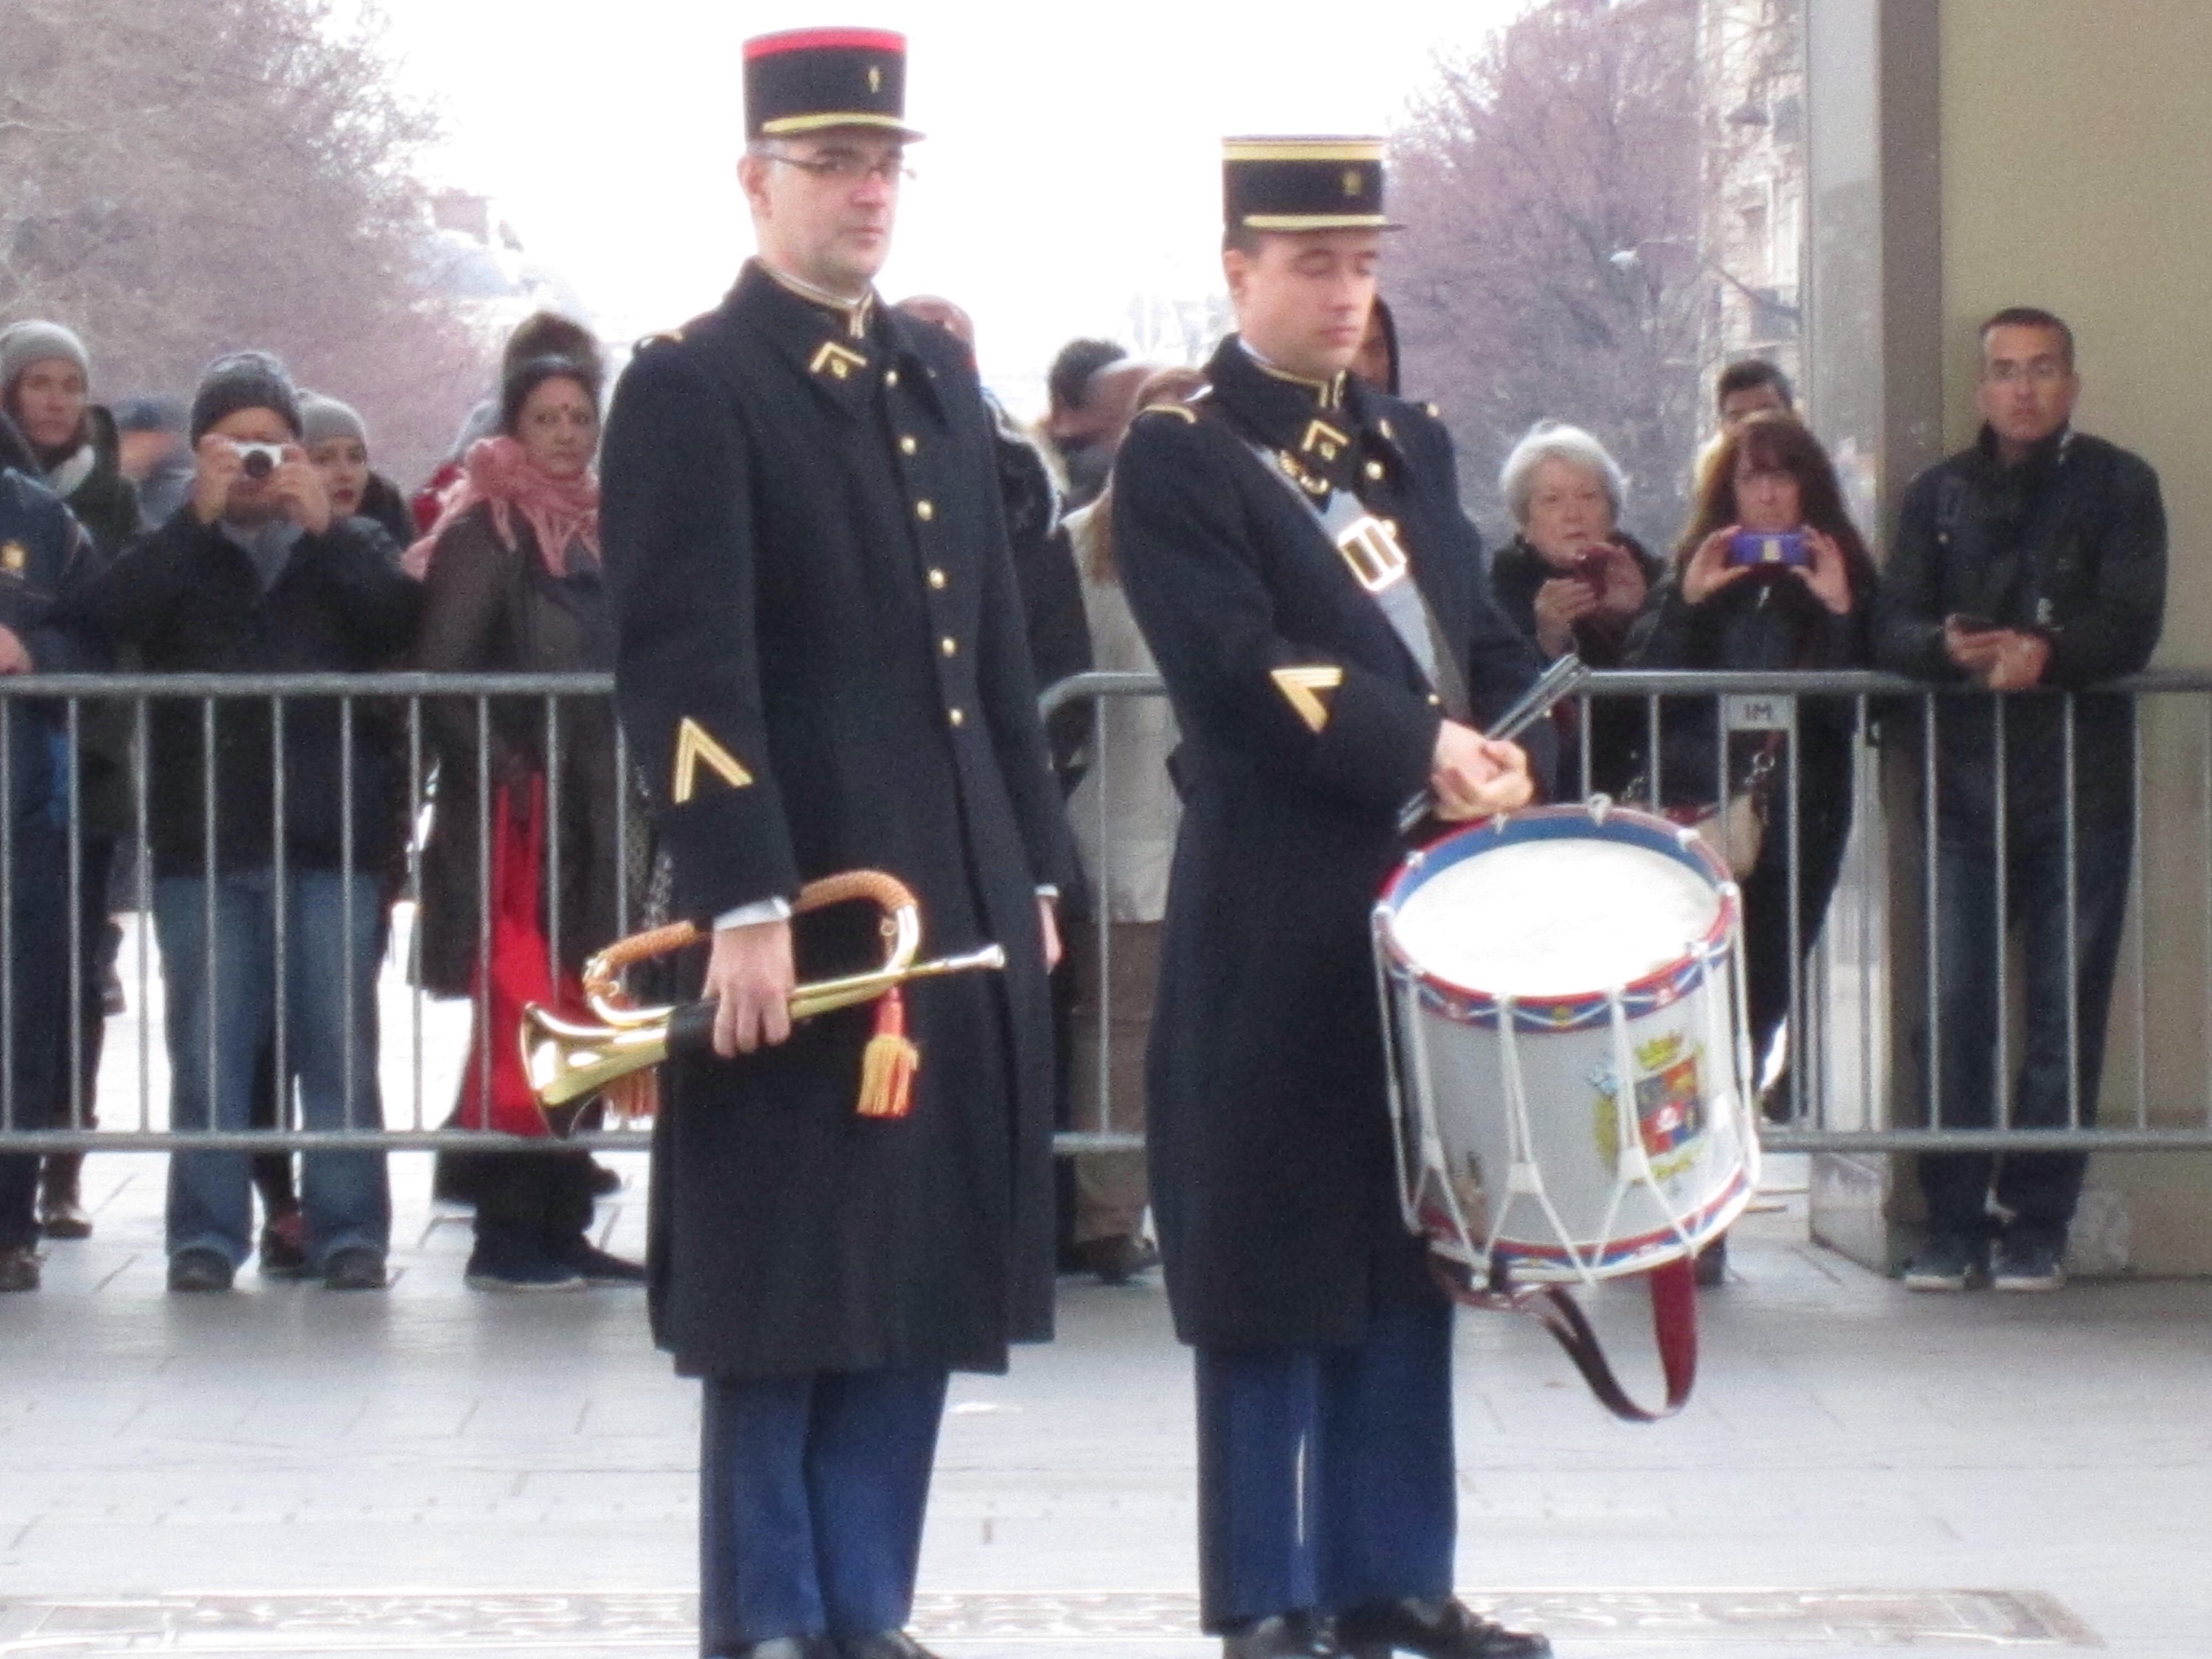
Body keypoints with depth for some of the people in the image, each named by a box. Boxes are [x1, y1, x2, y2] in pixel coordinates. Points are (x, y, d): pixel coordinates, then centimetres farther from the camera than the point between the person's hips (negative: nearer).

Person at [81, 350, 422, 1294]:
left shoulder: (343, 552, 13)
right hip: (204, 836, 0)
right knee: (209, 1047, 0)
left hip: (332, 835, 0)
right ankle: (208, 1235, 5)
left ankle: (349, 1232, 4)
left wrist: (325, 528, -11)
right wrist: (199, 516, -13)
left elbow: (401, 624, -5)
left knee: (338, 1045, 0)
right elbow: (112, 614, -9)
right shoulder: (175, 550, 12)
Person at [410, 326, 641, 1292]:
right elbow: (443, 671, -14)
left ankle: (560, 1228, 13)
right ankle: (505, 1238, -5)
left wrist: (619, 782, 11)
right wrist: (501, 775, -19)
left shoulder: (595, 532, 15)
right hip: (516, 813, -8)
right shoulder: (485, 533, -7)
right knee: (517, 1027, -8)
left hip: (587, 812, 8)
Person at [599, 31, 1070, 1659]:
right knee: (785, 1291, -1)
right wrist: (744, 904, -21)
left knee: (922, 1279, 8)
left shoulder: (940, 379, 16)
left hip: (958, 909, 7)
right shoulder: (690, 387, -7)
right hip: (794, 911, -7)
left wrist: (1033, 872, 14)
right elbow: (686, 669, -15)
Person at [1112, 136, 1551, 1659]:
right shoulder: (1180, 458, -4)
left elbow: (1486, 642, 15)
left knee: (1408, 1249, 9)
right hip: (1277, 919, -7)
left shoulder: (1410, 447, 17)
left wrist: (1504, 755, -4)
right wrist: (1418, 753, -21)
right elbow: (1237, 664, -16)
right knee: (1276, 1256, -2)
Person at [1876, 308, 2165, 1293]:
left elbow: (2132, 628, -4)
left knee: (2066, 1012, -2)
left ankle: (2037, 1224, 4)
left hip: (2082, 779, -2)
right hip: (1965, 781, 2)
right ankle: (1954, 1223, 2)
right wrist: (1949, 647, -16)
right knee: (1955, 1008, -4)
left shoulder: (2118, 488, 7)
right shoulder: (1939, 496, 16)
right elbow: (1893, 629, 6)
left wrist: (2047, 651, -24)